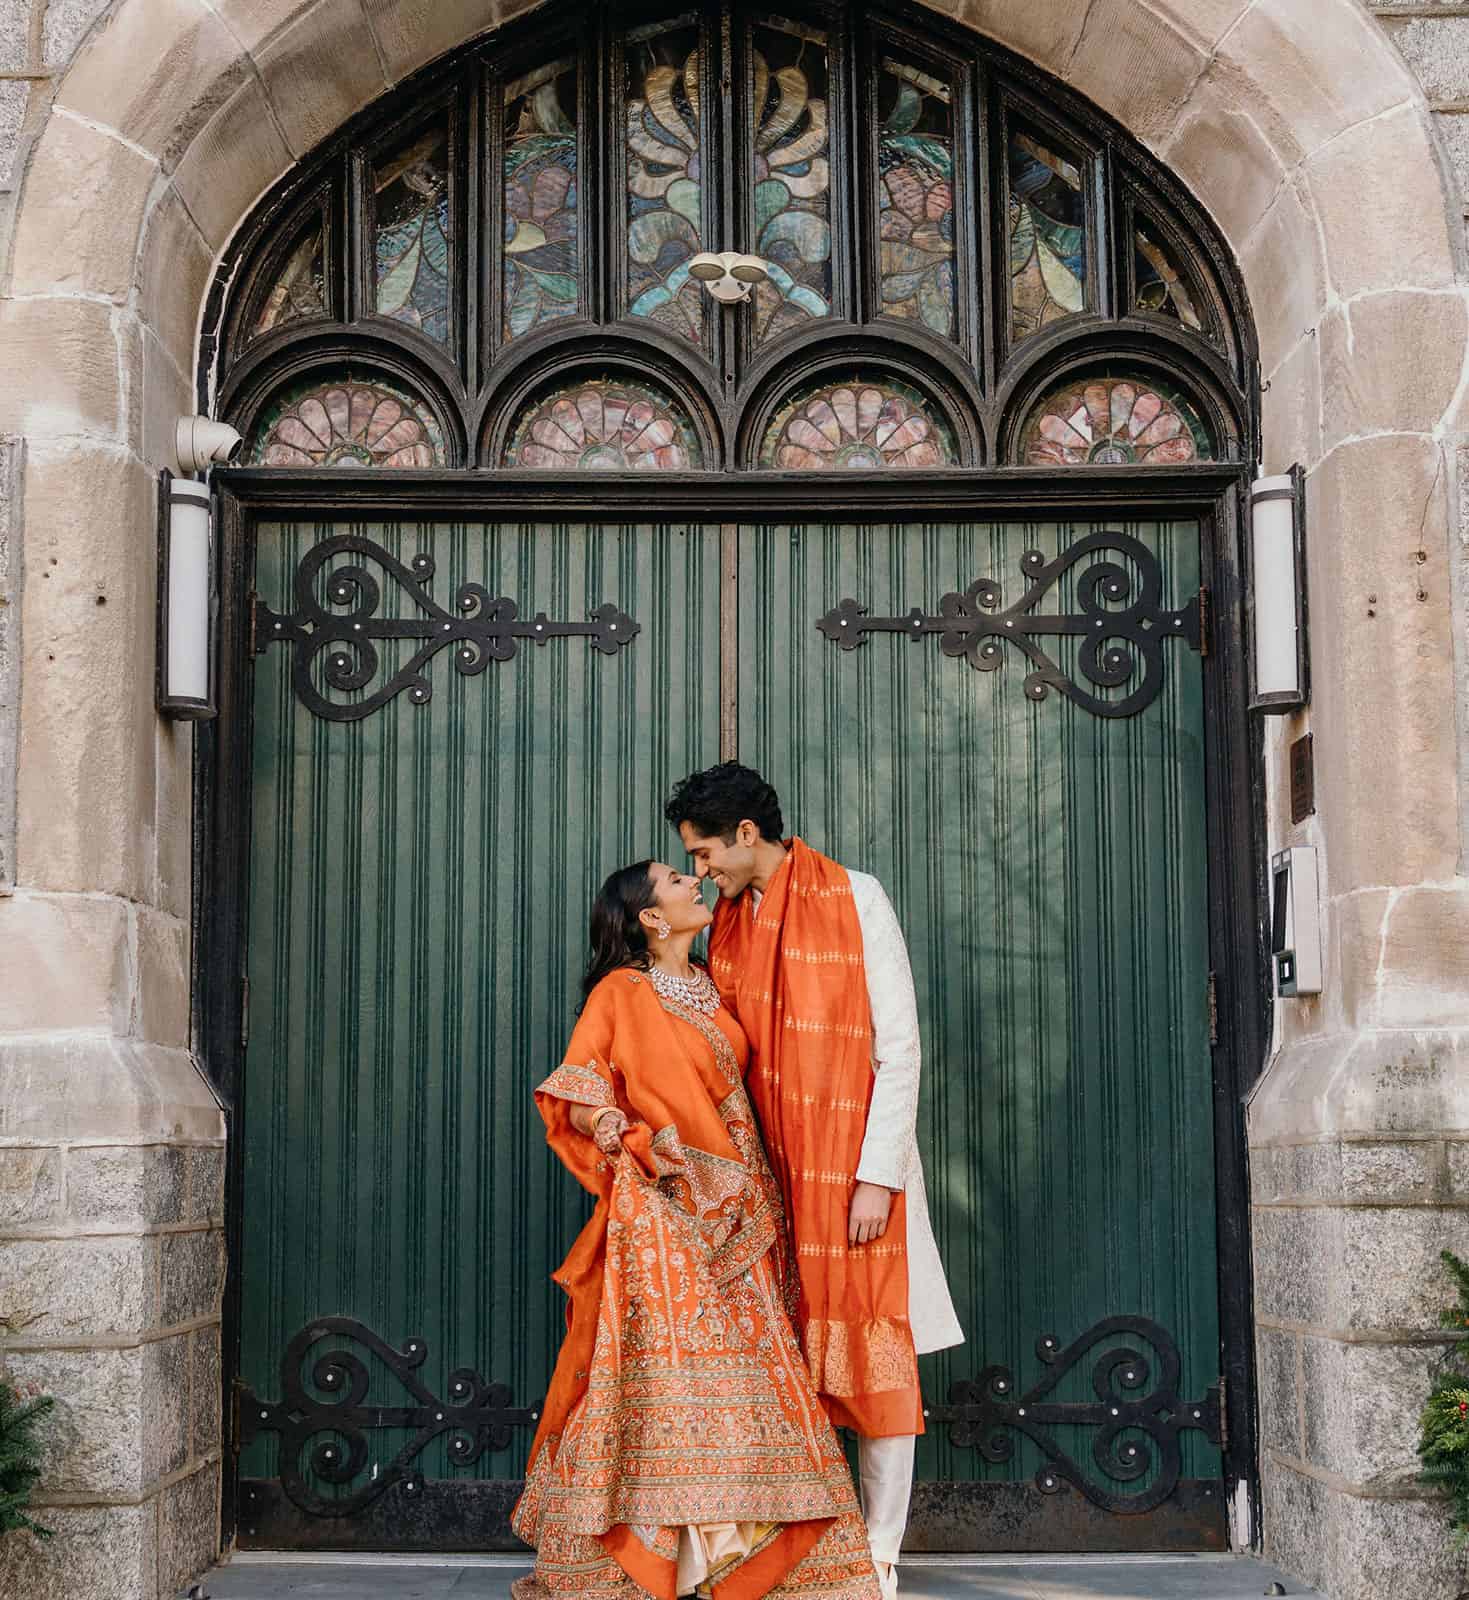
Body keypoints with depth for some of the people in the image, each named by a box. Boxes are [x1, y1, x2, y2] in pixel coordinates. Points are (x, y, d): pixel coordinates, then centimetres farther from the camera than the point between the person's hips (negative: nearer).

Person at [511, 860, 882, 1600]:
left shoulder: (711, 993, 16)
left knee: (744, 1369, 1)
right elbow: (574, 1100, -5)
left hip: (731, 1220, 6)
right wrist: (638, 1139, -22)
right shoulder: (620, 994, -2)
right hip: (661, 1214, -6)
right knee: (665, 1369, -11)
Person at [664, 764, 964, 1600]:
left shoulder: (855, 901, -7)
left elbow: (899, 1049, -9)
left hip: (854, 1167, -5)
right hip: (771, 1175, 5)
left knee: (874, 1358, 0)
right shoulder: (730, 925, 11)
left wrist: (878, 1176, -14)